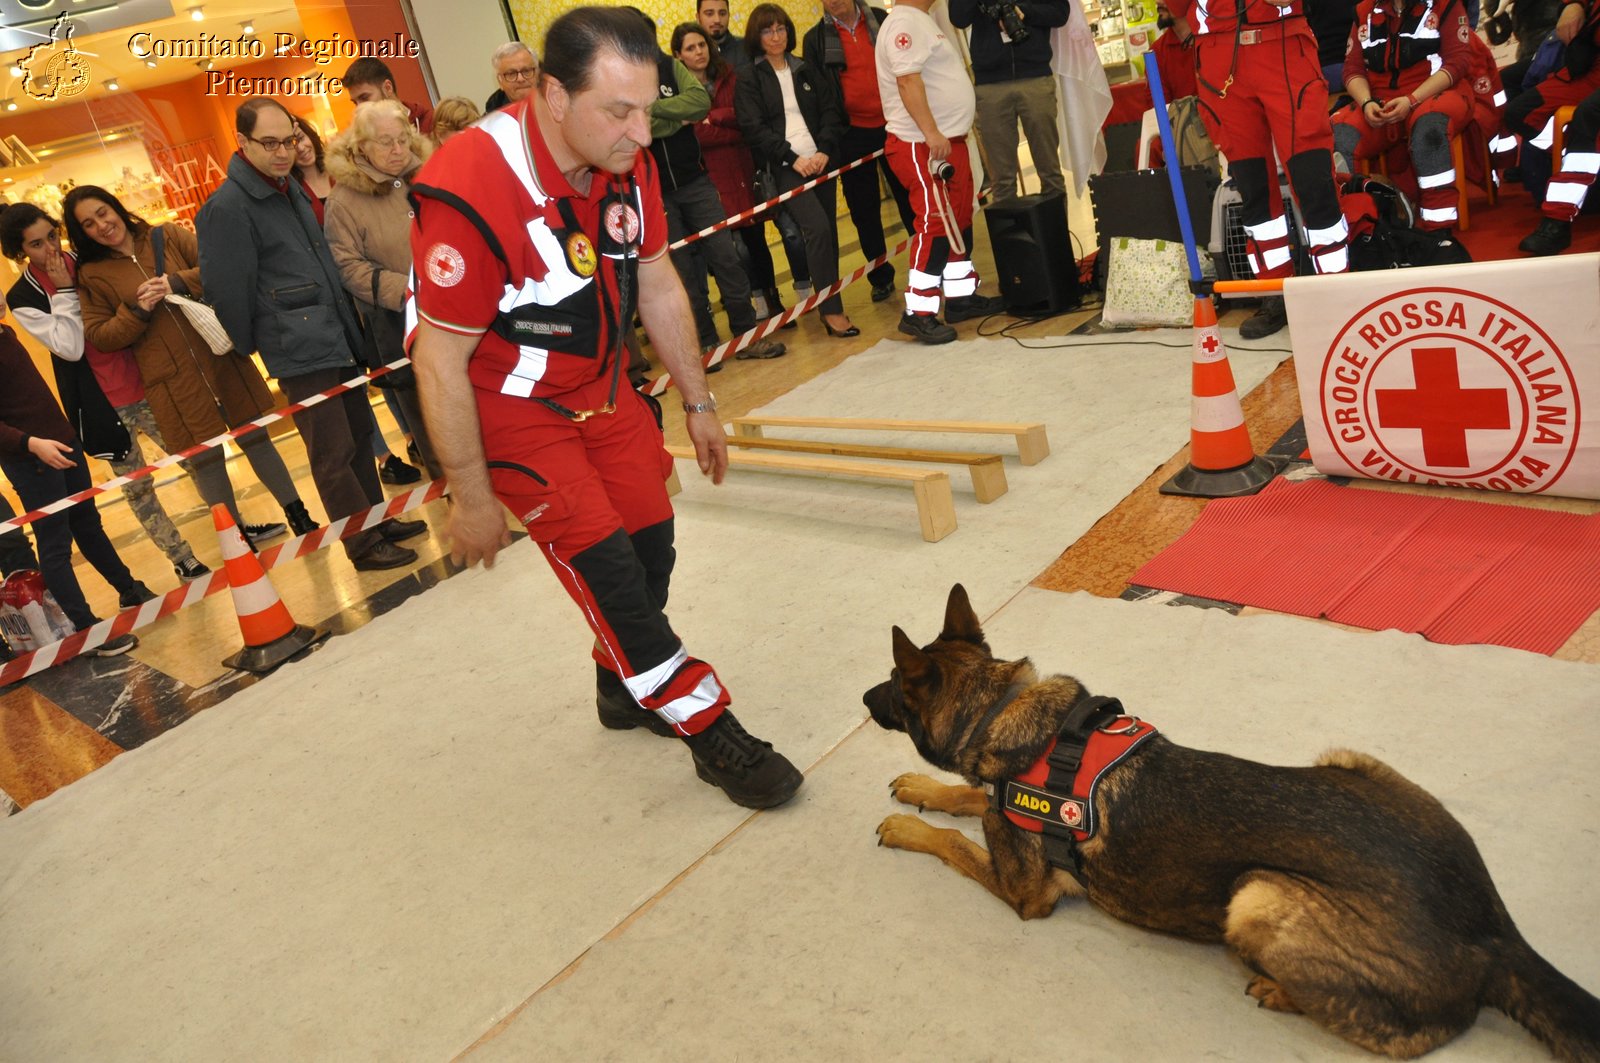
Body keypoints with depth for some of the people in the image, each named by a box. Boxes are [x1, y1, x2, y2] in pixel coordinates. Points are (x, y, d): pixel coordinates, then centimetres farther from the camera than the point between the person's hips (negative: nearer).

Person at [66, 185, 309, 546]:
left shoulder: (169, 236, 5)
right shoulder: (91, 274, 3)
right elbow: (97, 335, 0)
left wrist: (179, 283, -16)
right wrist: (136, 311, -13)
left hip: (222, 358, 1)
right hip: (172, 382, -1)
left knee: (256, 439, 9)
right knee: (206, 459, 5)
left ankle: (300, 517, 19)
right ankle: (237, 532, 21)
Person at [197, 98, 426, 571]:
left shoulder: (291, 187, 13)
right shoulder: (227, 207, -15)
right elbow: (229, 291, -13)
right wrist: (254, 346, -2)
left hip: (338, 336, 8)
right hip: (299, 352, -8)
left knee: (360, 434, 16)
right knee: (334, 453, -1)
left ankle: (378, 520, 29)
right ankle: (364, 545, 10)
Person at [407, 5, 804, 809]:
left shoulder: (626, 160, -11)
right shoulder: (469, 195, -32)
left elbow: (657, 285, 4)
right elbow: (440, 363, -24)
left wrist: (698, 403, 9)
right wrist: (472, 499, -16)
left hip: (599, 382, 7)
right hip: (508, 405, -6)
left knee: (651, 540, 7)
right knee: (602, 560, -9)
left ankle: (625, 686, 33)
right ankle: (709, 731, 4)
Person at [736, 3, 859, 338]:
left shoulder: (806, 72, 17)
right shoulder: (748, 81, 4)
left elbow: (831, 112, 9)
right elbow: (755, 129, -7)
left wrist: (825, 150, -9)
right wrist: (792, 158, -17)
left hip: (819, 160, 5)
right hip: (785, 167, -5)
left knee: (827, 233, 2)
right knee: (818, 228, -19)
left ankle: (828, 300, 14)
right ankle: (831, 310, -15)